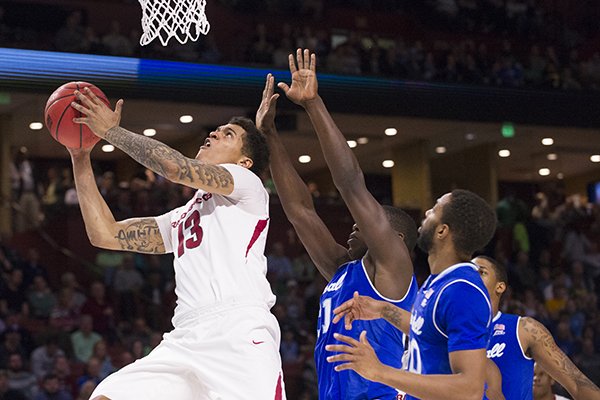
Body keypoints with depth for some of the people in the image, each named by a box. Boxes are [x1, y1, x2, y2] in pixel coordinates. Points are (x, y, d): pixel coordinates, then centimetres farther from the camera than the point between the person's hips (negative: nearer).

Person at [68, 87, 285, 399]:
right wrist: (80, 158, 25)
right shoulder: (181, 217, 32)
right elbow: (105, 234, 27)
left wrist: (111, 131, 5)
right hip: (184, 338, 7)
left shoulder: (248, 185, 11)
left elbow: (176, 167, -5)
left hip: (240, 335, -6)